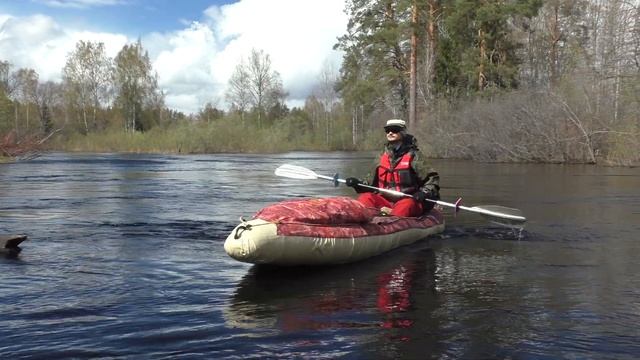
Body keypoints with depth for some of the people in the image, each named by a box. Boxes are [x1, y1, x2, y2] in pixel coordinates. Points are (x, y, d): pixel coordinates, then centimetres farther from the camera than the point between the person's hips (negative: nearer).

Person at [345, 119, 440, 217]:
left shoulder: (412, 156, 1)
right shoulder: (382, 157, 15)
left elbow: (433, 178, 1)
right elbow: (375, 185, 21)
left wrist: (424, 193, -16)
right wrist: (358, 184, 6)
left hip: (408, 200, -4)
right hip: (385, 201, 4)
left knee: (406, 204, -37)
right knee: (364, 197, -21)